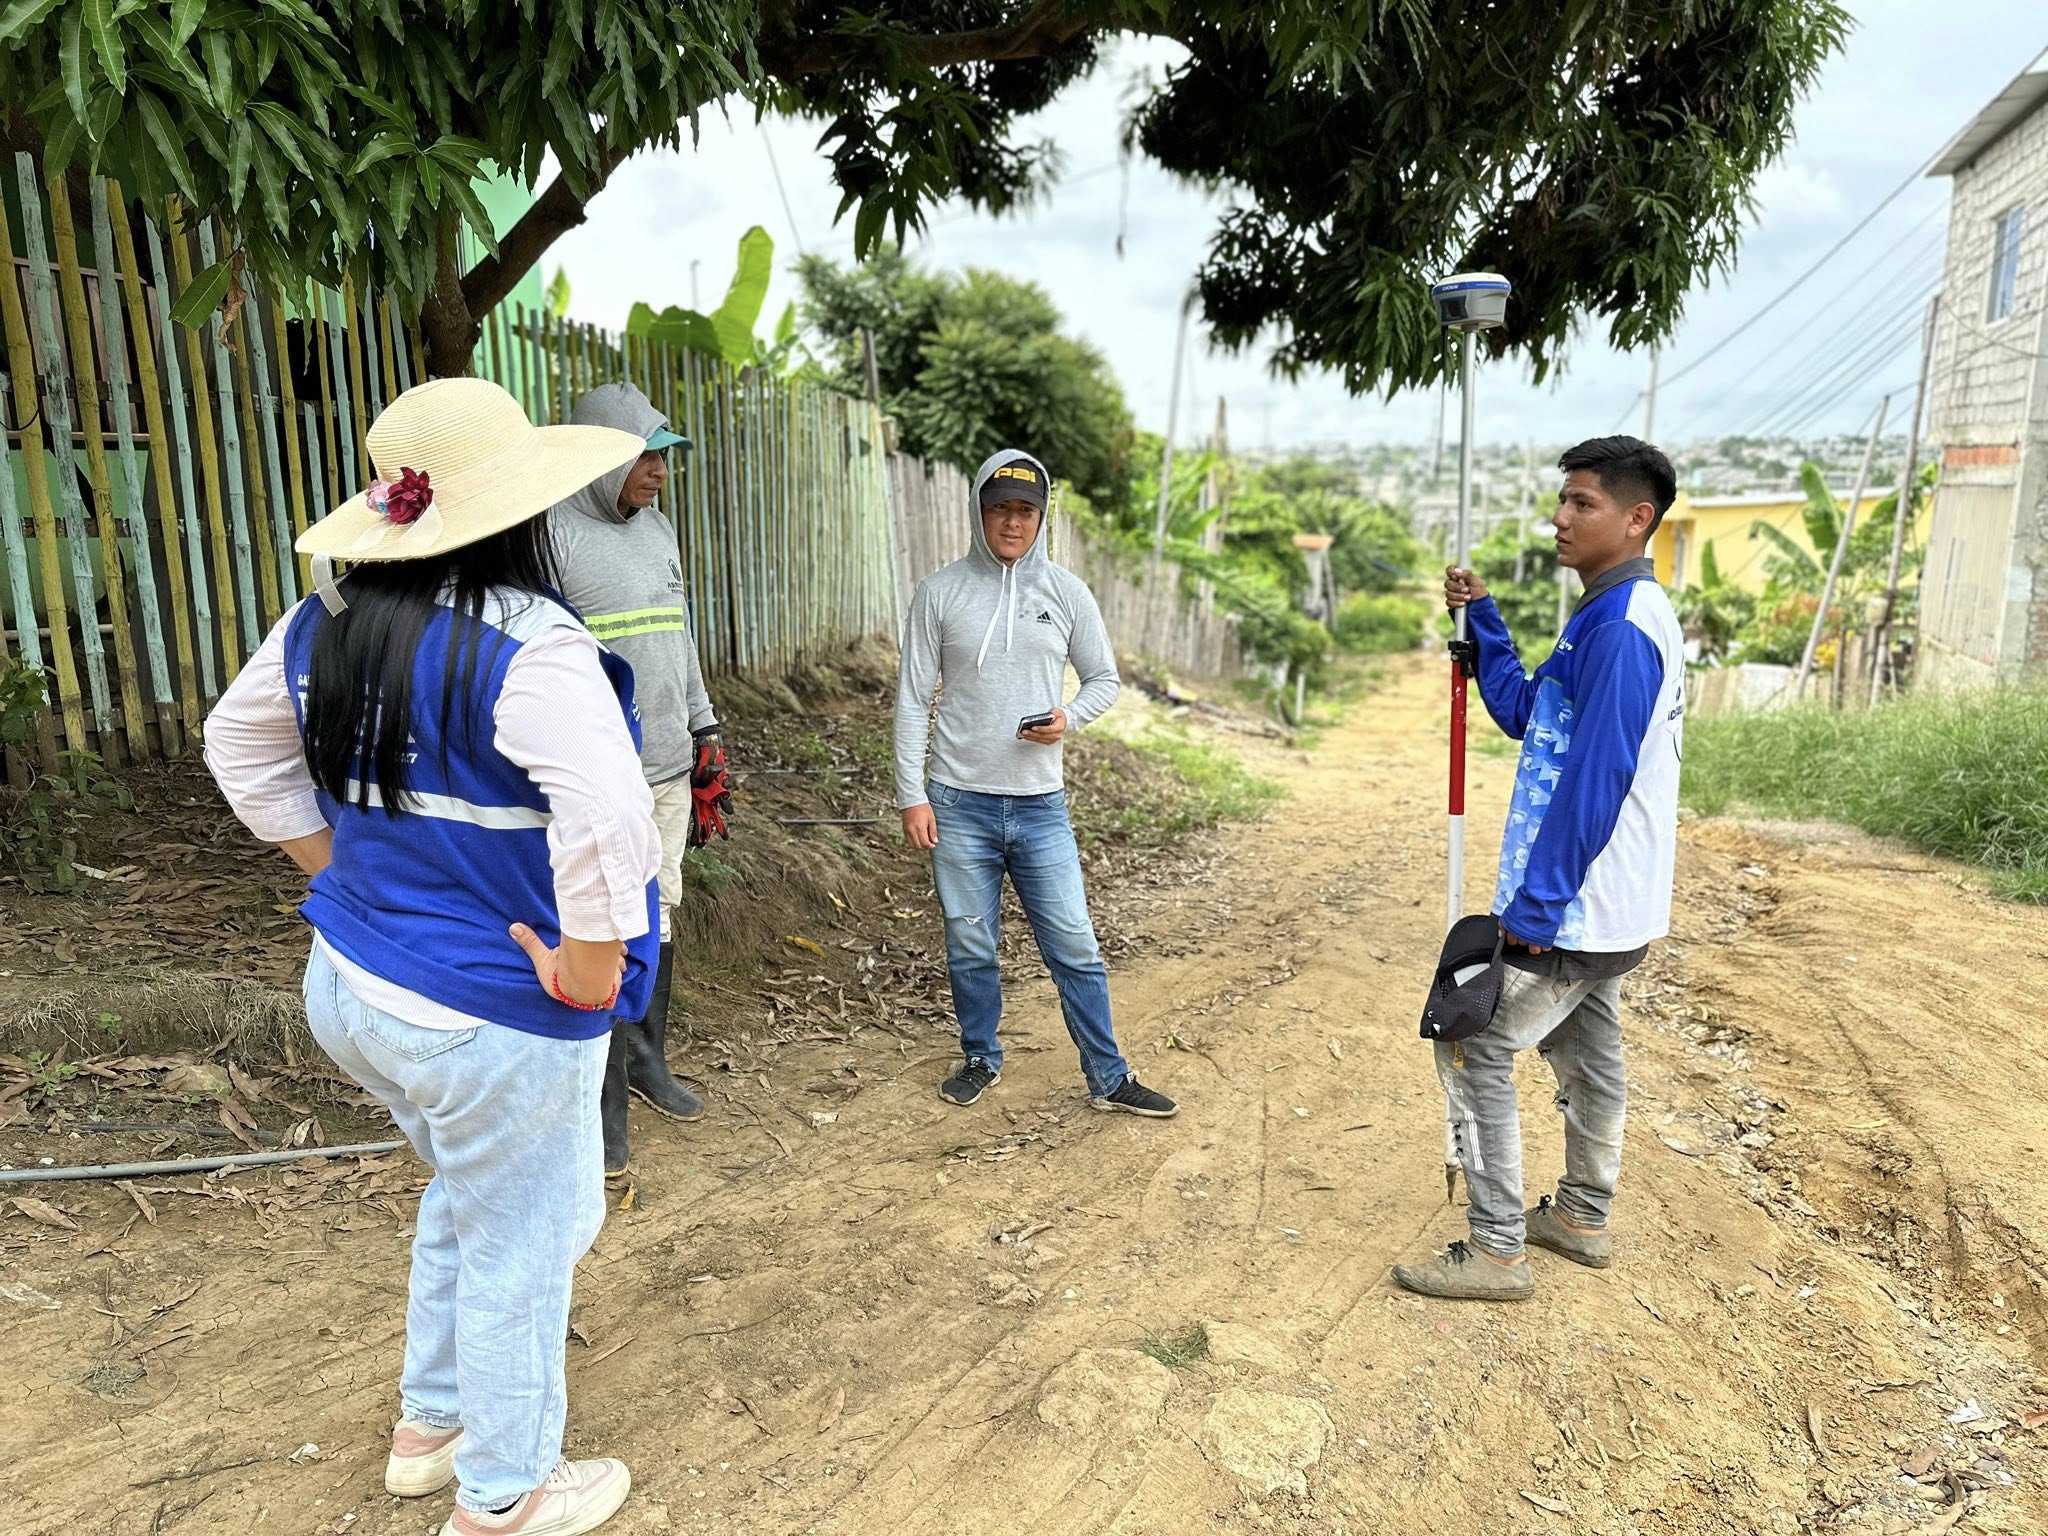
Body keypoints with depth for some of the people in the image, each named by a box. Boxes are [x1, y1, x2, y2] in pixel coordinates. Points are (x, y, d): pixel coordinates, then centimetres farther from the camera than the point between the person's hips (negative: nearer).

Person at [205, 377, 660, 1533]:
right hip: (491, 1017, -8)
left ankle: (431, 1423, 49)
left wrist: (337, 866, 14)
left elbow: (240, 744, 16)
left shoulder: (324, 623, 0)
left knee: (467, 1198, 30)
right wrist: (592, 974, -24)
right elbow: (607, 817, -39)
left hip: (353, 982, 8)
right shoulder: (526, 647, -26)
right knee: (521, 1246, 14)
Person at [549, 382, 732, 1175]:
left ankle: (647, 1061, 32)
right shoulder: (551, 535, -12)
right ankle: (605, 1102, 14)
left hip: (668, 769, 7)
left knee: (656, 922, 15)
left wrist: (706, 737, 19)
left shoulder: (657, 528, 13)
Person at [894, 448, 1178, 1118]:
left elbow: (1104, 678, 12)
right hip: (959, 804, 0)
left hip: (1040, 805, 1)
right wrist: (912, 795, -4)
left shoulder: (1067, 593, 3)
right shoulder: (940, 593, 0)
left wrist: (1069, 718, -10)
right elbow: (913, 699, 1)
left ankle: (1109, 1077, 17)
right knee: (970, 947, 10)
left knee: (1074, 947, 4)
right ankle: (981, 1059, 31)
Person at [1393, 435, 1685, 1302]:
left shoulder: (1620, 627, -21)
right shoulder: (1620, 615, 11)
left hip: (1574, 908, -10)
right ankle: (1582, 1217, 36)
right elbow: (1524, 713, 15)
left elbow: (1594, 780, -25)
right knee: (1585, 1046, 20)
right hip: (1610, 906, 10)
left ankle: (1496, 1251, 8)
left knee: (1472, 1050, -2)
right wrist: (1479, 620, 7)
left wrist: (1534, 907, -22)